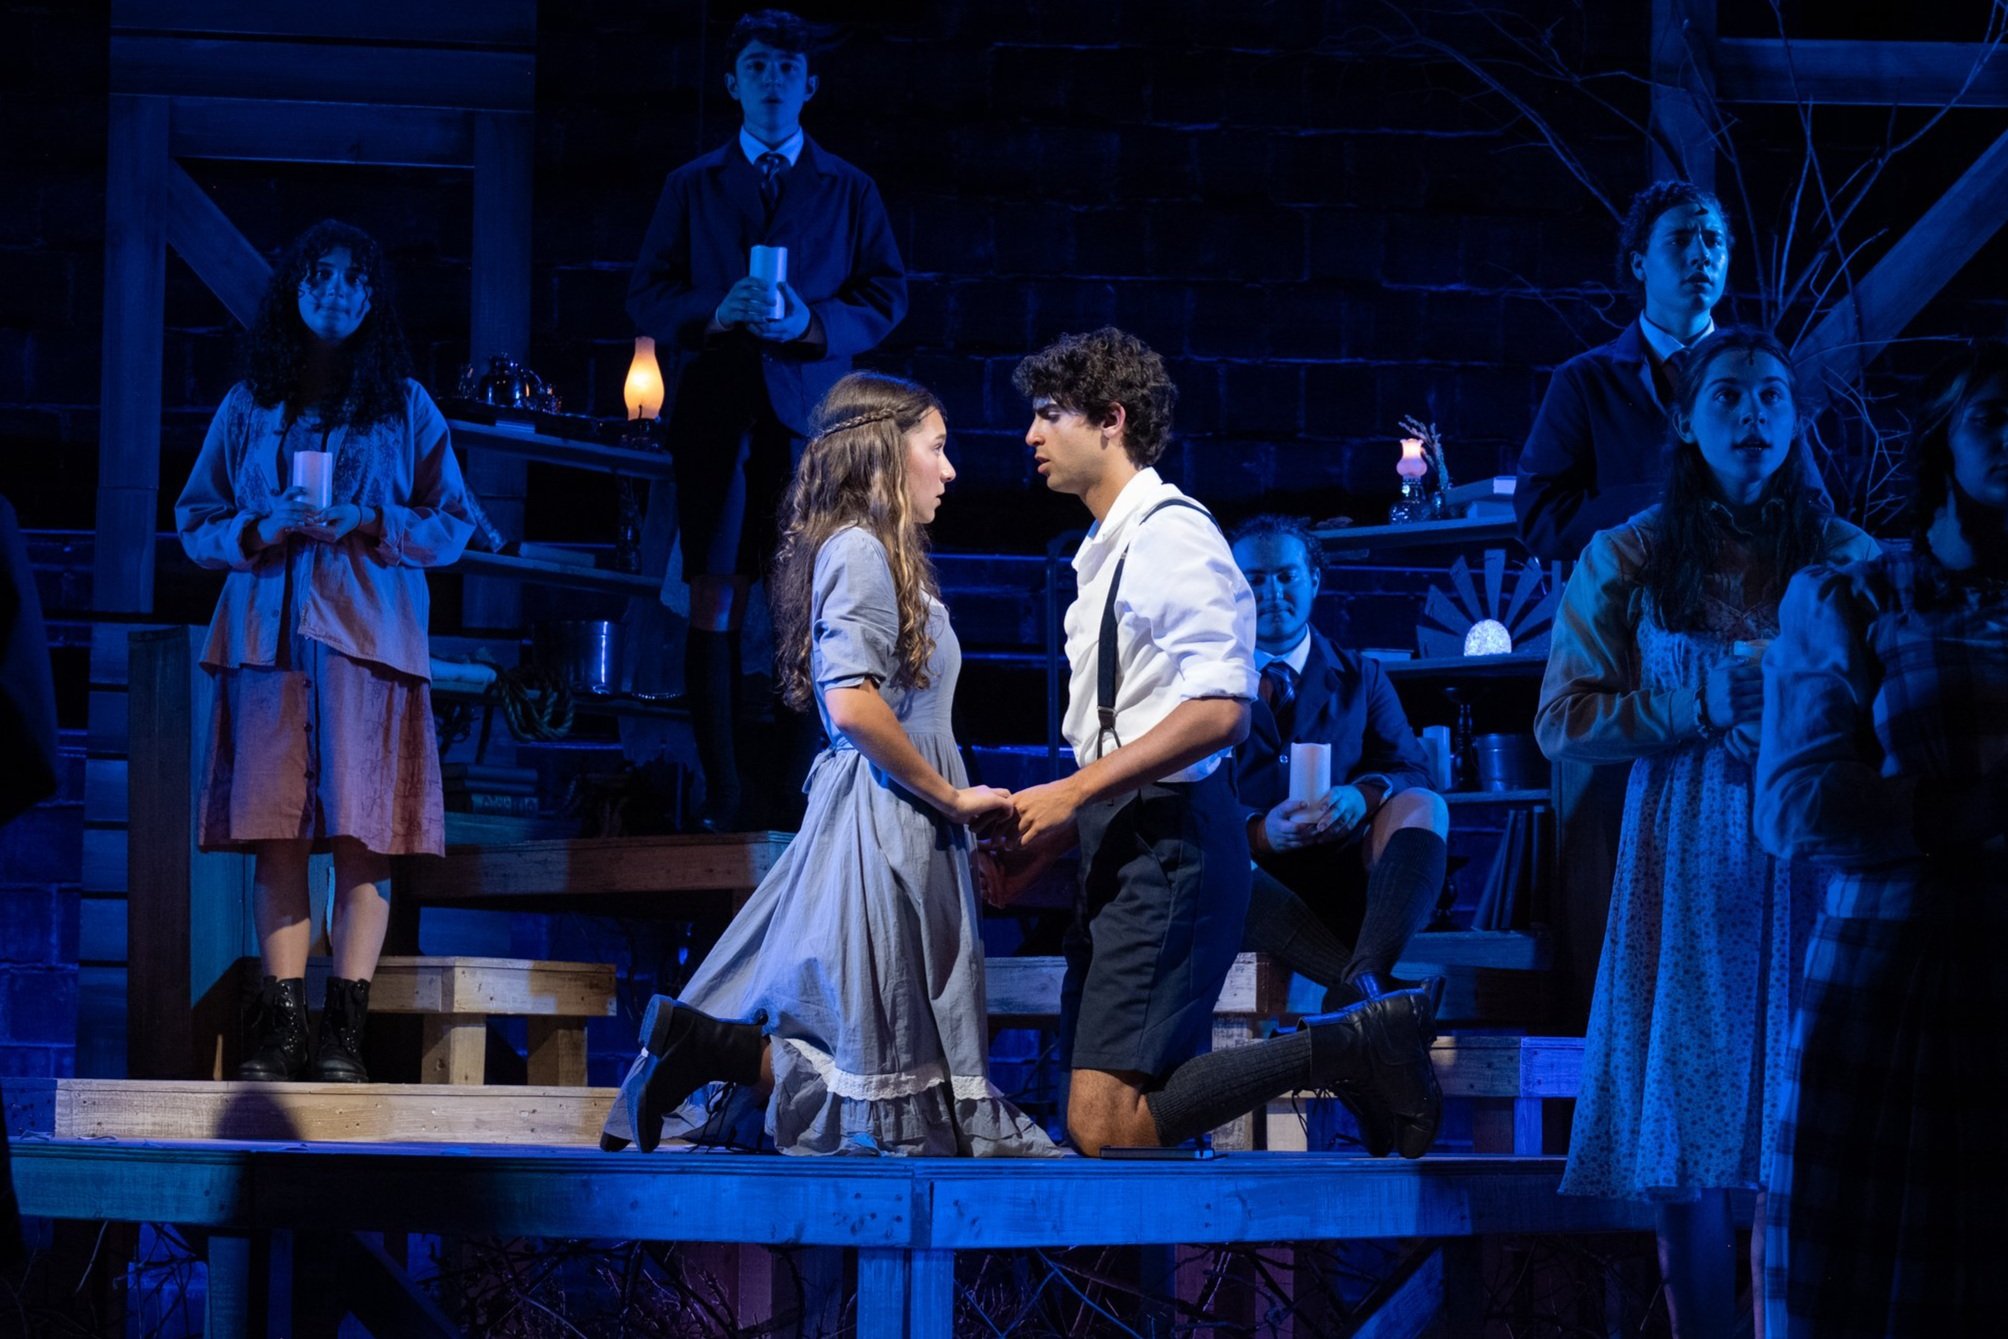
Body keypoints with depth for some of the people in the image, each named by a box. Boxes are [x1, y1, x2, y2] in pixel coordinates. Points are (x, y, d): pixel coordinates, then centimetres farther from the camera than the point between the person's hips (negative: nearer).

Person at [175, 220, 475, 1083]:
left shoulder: (406, 408, 11)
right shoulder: (248, 406, 15)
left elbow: (452, 525, 7)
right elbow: (194, 519, 13)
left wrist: (368, 523, -10)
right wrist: (260, 529, -7)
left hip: (367, 633, -2)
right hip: (266, 632, 2)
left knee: (360, 831, -9)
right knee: (275, 829, -4)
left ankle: (345, 1028, -9)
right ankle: (282, 1025, -4)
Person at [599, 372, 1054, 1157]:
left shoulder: (880, 554, 20)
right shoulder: (860, 549, -10)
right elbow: (852, 704, -21)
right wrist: (949, 796, -12)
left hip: (900, 827, 10)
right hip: (880, 825, -10)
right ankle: (704, 1049, -12)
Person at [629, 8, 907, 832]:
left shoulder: (848, 191, 13)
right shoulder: (691, 188, 14)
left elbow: (886, 297, 8)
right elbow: (647, 293, 8)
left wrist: (816, 323, -11)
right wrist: (713, 314, -11)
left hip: (809, 411, 0)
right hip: (713, 410, 1)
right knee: (715, 605, -3)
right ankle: (723, 801, 0)